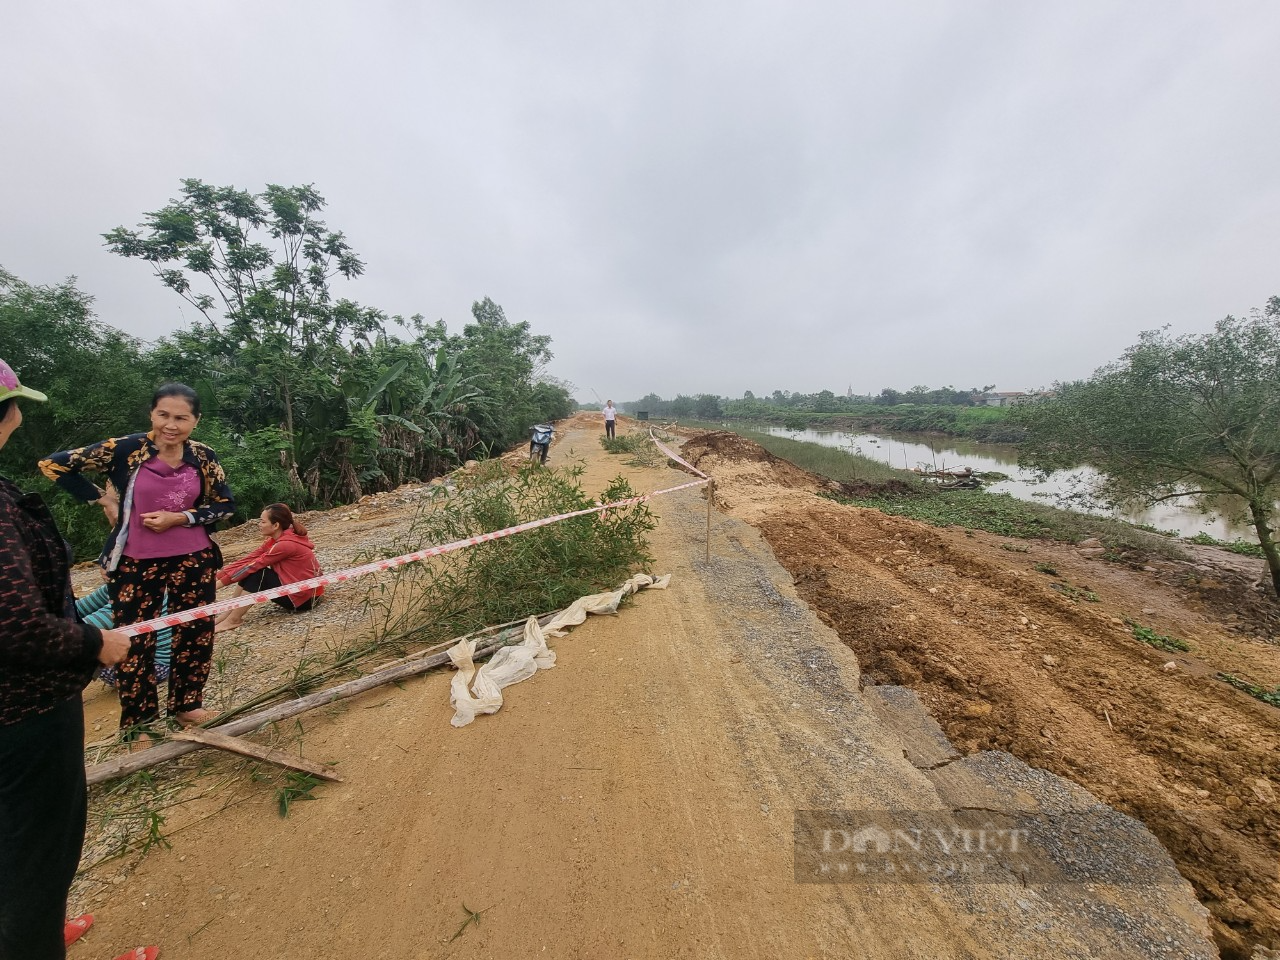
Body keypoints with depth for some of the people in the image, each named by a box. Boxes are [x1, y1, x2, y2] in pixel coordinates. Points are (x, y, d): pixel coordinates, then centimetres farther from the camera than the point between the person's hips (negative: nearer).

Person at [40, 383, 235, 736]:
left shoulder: (203, 457, -4)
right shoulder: (124, 449, -10)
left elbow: (226, 505, 0)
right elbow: (54, 464, 0)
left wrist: (179, 517, -13)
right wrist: (103, 499, -3)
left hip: (194, 559, 1)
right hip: (135, 562, -1)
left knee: (196, 633, 11)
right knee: (135, 640, 8)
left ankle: (186, 703, 32)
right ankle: (138, 719, 29)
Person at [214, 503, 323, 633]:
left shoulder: (286, 544, -22)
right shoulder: (275, 540, 5)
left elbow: (253, 565, -18)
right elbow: (248, 560, 3)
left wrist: (220, 582, -12)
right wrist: (217, 576, -4)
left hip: (305, 597, -9)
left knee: (256, 574, -15)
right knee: (249, 572, 2)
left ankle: (233, 620, -4)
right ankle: (229, 613, 8)